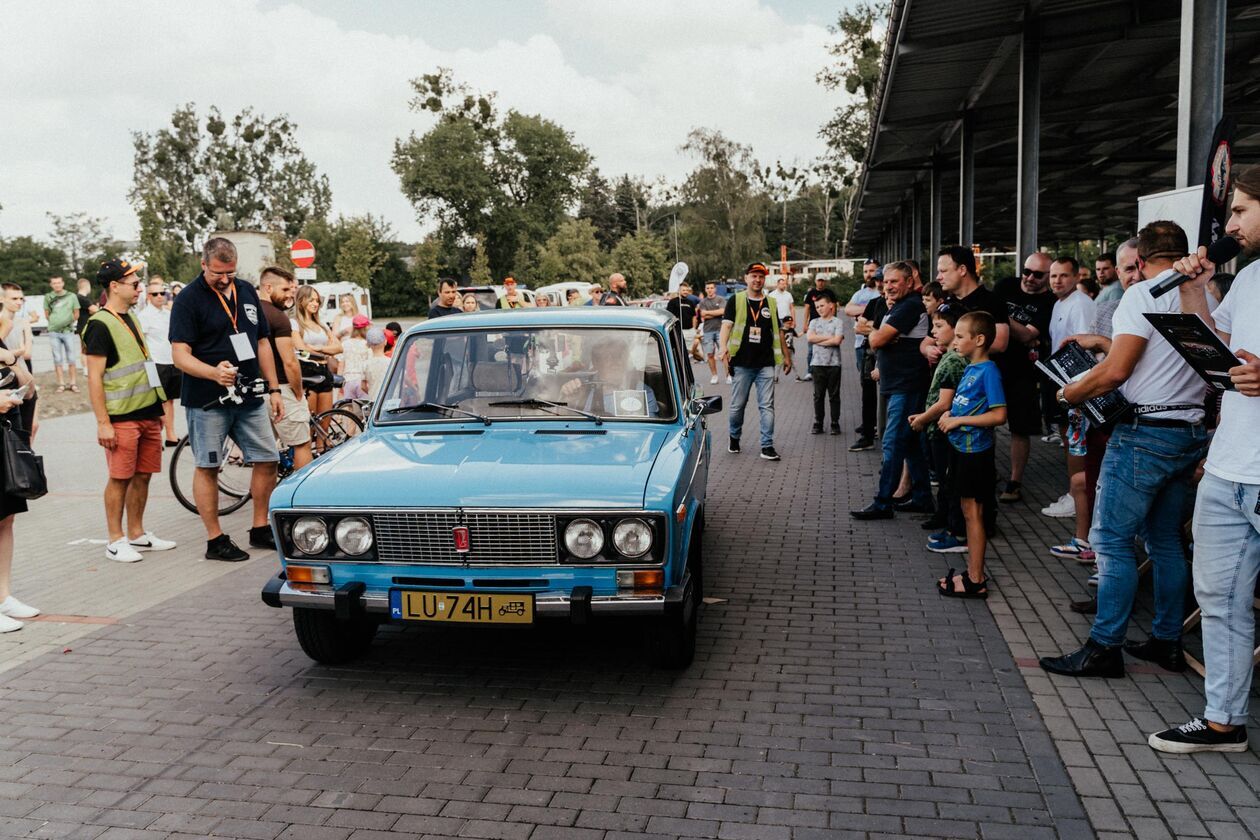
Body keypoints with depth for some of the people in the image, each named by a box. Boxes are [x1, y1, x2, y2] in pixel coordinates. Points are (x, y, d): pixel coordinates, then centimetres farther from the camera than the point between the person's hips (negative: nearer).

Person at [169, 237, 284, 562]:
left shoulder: (247, 293, 10)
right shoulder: (188, 300, -9)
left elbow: (262, 344, 16)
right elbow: (180, 354, -15)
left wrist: (274, 389, 12)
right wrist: (214, 372, -34)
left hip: (250, 399, 6)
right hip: (207, 401, -6)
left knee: (268, 460, 7)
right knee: (208, 468, 2)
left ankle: (260, 529, 21)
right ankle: (215, 540, 10)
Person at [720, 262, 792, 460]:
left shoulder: (771, 303, 13)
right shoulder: (735, 301, 2)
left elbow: (777, 332, 19)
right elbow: (726, 325, -7)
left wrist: (786, 356, 19)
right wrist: (723, 347, -24)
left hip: (766, 364, 2)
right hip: (742, 364, -2)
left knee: (767, 406, -1)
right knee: (737, 405, 6)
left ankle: (767, 446, 2)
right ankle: (734, 438, 29)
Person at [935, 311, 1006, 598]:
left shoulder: (988, 371, -17)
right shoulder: (970, 368, 10)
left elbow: (999, 415, -22)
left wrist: (959, 420, -19)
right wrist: (950, 415, 4)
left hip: (975, 452, -9)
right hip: (962, 448, 9)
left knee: (972, 513, -2)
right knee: (969, 512, 15)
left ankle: (976, 581, 6)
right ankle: (973, 571, 26)